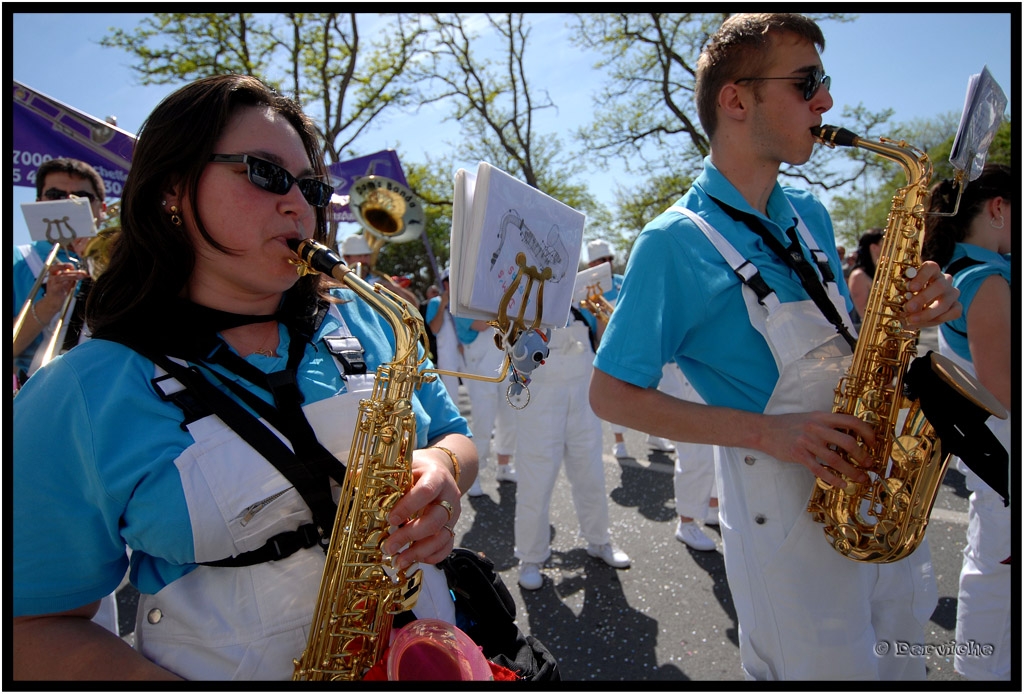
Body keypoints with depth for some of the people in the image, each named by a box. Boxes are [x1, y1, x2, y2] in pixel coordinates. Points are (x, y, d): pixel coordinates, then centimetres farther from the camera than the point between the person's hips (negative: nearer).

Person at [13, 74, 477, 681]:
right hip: (224, 666, -1)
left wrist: (442, 469, -18)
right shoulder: (76, 401, -12)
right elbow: (36, 623, -8)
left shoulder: (366, 321, -3)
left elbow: (454, 437, 4)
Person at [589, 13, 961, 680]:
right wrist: (764, 431, -23)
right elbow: (611, 395, -16)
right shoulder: (674, 242, -17)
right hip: (783, 505, -7)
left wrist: (905, 313, -4)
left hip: (872, 477, 8)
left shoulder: (810, 213, 6)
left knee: (900, 661, 23)